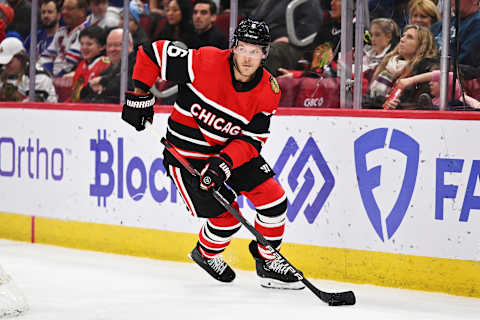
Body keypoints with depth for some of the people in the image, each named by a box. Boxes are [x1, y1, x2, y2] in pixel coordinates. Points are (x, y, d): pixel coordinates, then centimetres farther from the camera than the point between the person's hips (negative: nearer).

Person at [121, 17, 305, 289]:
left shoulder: (268, 91, -13)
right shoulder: (206, 63, -25)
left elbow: (251, 140, -13)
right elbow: (153, 52, -15)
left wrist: (224, 163, -29)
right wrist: (140, 96, -12)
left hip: (232, 149, 5)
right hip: (187, 153, -5)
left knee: (274, 198, -6)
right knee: (227, 218, -9)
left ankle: (267, 260, 17)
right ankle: (206, 254, 25)